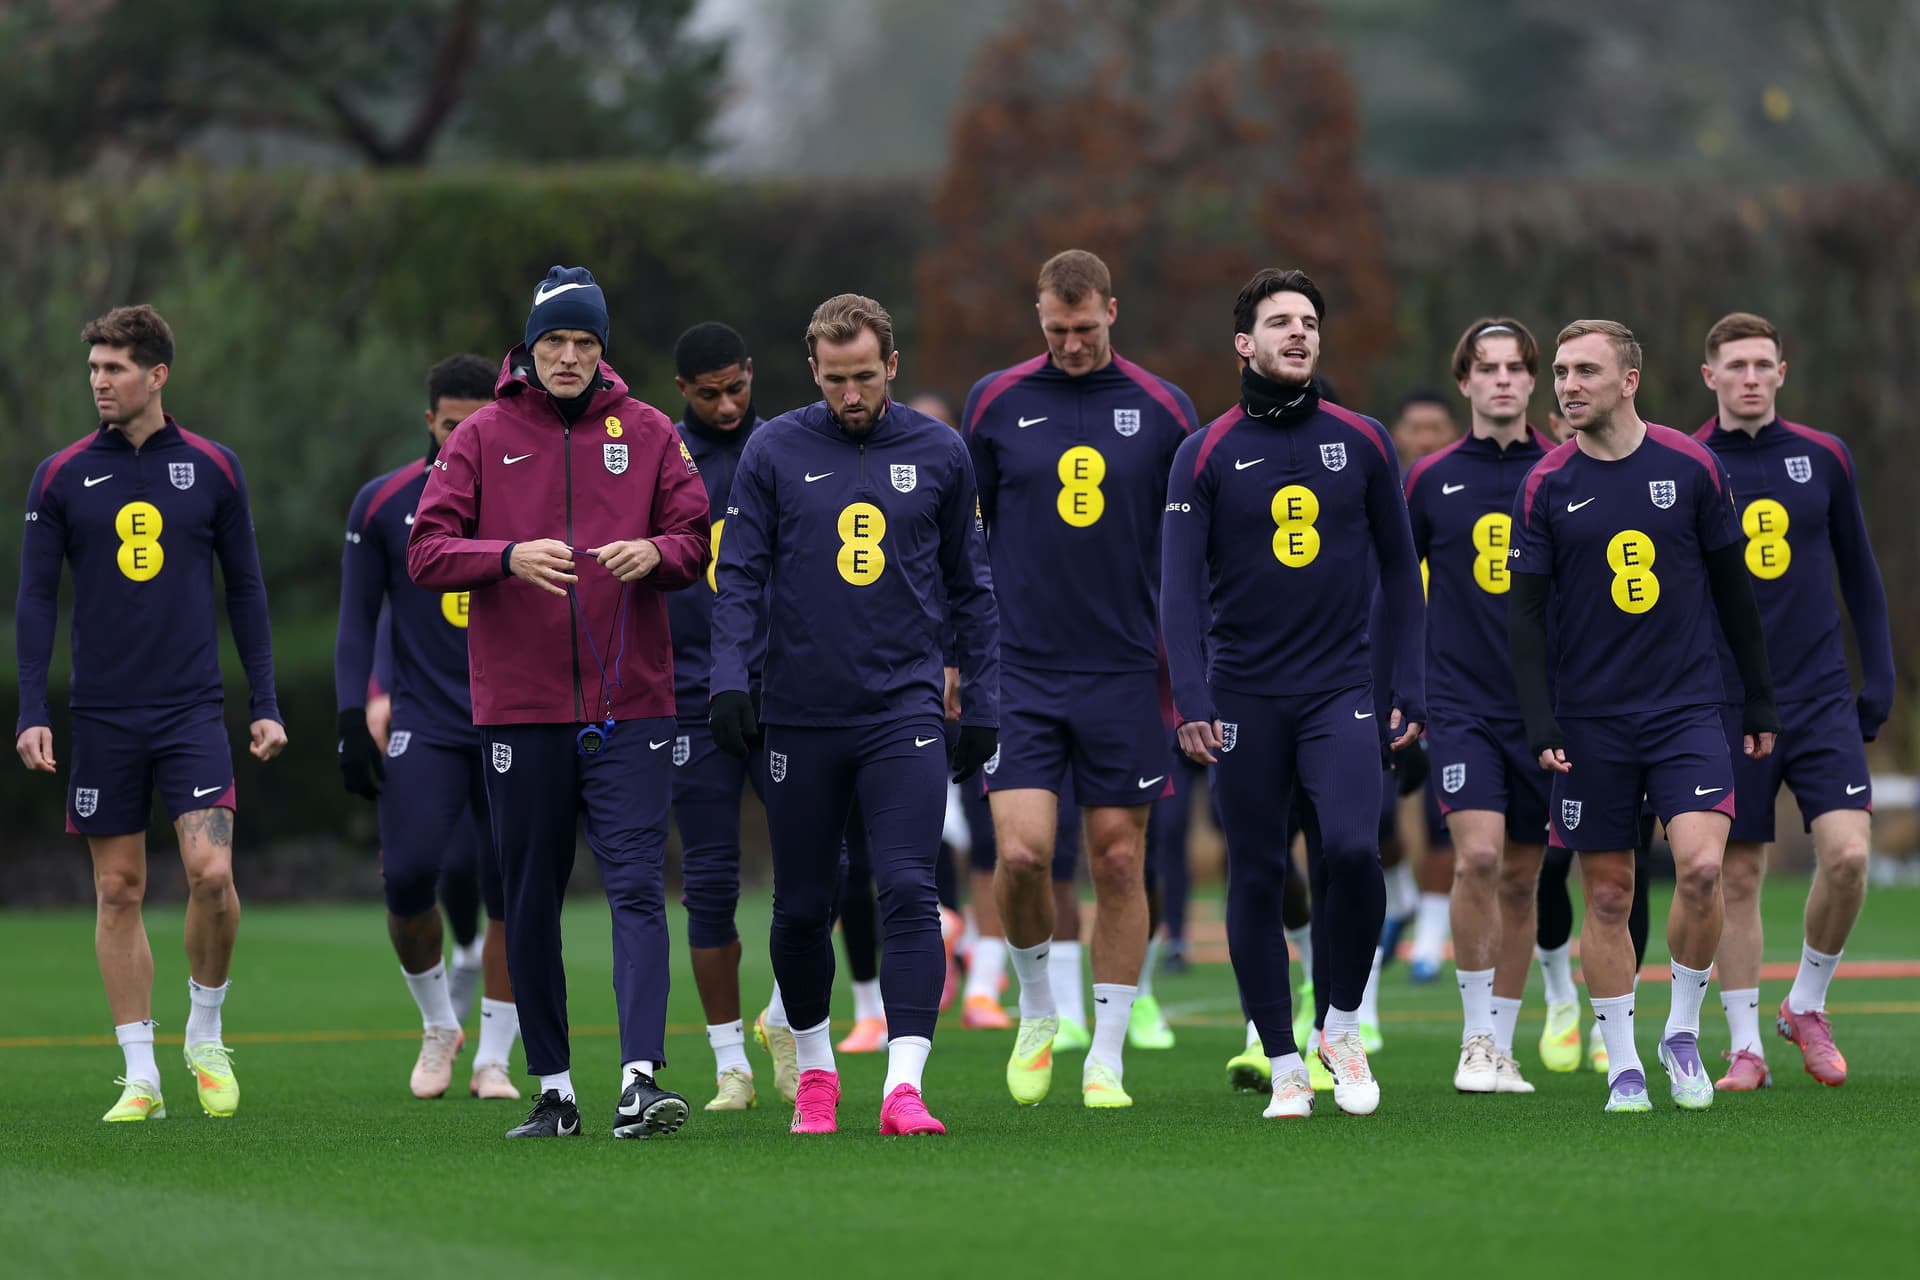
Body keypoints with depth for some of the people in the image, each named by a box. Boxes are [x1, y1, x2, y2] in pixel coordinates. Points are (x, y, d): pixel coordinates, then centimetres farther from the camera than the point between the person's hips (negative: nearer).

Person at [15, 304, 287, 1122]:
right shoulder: (61, 477, 3)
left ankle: (206, 1036, 9)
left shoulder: (213, 469, 3)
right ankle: (140, 1077, 10)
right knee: (118, 891, 3)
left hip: (193, 709, -1)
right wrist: (32, 712, -4)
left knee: (211, 870, -14)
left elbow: (245, 590, 9)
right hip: (103, 716, 1)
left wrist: (265, 703, 5)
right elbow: (36, 599, 4)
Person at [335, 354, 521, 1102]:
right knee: (408, 879, -14)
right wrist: (352, 723, -3)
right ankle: (439, 1026, 12)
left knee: (513, 893, -5)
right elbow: (358, 619, 5)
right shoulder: (383, 504, 2)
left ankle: (493, 1059, 8)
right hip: (424, 723, -1)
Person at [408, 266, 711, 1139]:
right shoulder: (483, 437, 5)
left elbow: (696, 544, 7)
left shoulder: (646, 432, 8)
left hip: (629, 704, 0)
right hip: (519, 707, 1)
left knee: (636, 887, -12)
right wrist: (511, 558, -20)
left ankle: (639, 1080, -19)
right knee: (530, 903, 5)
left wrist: (654, 553, -16)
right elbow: (427, 552, -2)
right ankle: (554, 1090, 15)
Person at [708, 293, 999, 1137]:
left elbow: (968, 586, 13)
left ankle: (904, 1084, -17)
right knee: (802, 908, 8)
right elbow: (740, 577, 2)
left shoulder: (938, 454, 6)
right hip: (801, 716, 0)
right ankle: (815, 1069, 27)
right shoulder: (775, 452, 2)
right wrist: (729, 680, -11)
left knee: (908, 893, -14)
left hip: (905, 711, 0)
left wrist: (982, 704, 10)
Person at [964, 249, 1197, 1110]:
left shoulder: (1163, 410, 3)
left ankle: (1108, 1057, 11)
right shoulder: (995, 403, 3)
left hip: (1125, 674, 0)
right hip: (1020, 673, 0)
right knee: (1020, 850, -12)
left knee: (1119, 861, 2)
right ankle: (1036, 1009, 14)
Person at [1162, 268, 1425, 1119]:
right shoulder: (1207, 455, 2)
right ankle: (1283, 1064, 12)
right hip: (1245, 696, 0)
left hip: (1341, 690, 0)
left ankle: (1342, 1027, 2)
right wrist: (1191, 699, -13)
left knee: (1352, 848, -19)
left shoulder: (1362, 443, 6)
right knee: (1256, 877, 2)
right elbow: (1180, 584, -2)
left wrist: (1407, 688, 5)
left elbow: (1399, 570, 11)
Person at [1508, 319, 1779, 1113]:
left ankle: (1683, 1032, 4)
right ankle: (1623, 1068, 14)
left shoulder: (1691, 468, 0)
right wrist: (1539, 726, -9)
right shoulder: (1547, 486, 0)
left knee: (1701, 867, -16)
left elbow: (1733, 589, 9)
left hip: (1686, 710, -1)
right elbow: (1525, 612, 0)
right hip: (1591, 722, 1)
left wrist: (1760, 700, 9)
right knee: (1607, 895, 3)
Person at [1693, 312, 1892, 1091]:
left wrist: (1879, 678, 6)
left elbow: (1860, 575, 12)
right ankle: (1746, 1046, 9)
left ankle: (1807, 1004, 9)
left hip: (1821, 698, 1)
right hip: (1725, 706, -1)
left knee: (1847, 852, -12)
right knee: (1737, 876, 0)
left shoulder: (1823, 459, 5)